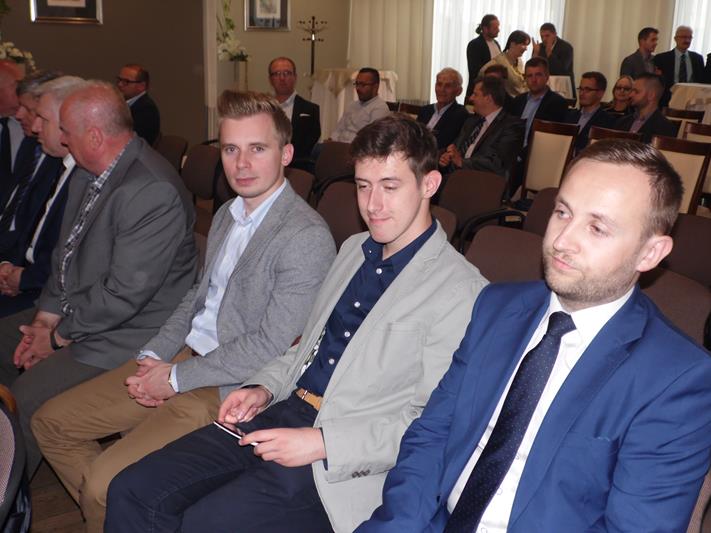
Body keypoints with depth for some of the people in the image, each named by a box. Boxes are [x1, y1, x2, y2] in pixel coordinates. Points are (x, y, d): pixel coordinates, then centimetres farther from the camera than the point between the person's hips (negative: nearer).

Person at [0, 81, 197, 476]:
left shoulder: (154, 192, -27)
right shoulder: (87, 174, 5)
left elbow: (124, 295, -26)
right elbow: (65, 253, 13)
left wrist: (58, 337, -14)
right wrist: (45, 318, 0)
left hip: (124, 334, -10)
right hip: (76, 310, 10)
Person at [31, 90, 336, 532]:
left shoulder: (307, 237, -19)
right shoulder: (228, 214, 11)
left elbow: (271, 345, -21)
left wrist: (176, 378, -14)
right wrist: (153, 356, 3)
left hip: (233, 388, -9)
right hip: (184, 358, 9)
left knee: (106, 482, -20)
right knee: (51, 422, 10)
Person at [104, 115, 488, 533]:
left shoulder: (462, 292, -12)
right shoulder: (354, 249, 14)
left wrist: (322, 443, -20)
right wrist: (265, 388, 5)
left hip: (343, 461, -7)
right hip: (284, 412, 7)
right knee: (131, 492, -3)